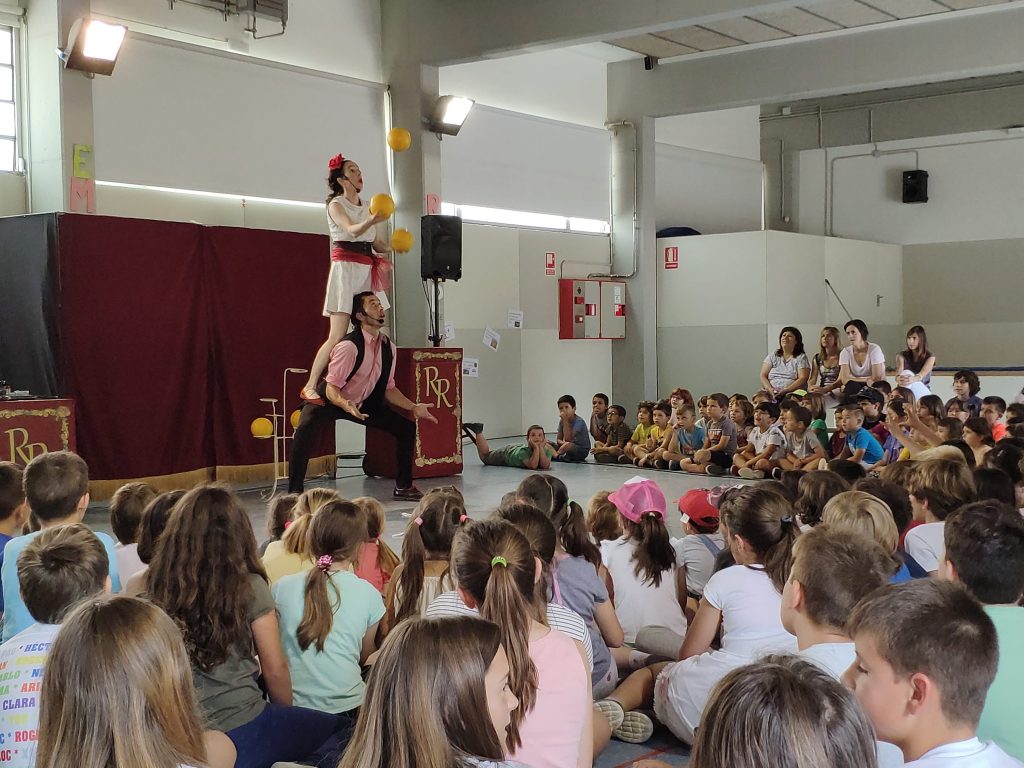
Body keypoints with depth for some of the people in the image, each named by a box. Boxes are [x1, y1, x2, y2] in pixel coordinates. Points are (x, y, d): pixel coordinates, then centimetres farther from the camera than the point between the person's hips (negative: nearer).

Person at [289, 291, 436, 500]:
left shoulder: (388, 347, -7)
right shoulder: (349, 346, -30)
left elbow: (389, 389, 5)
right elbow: (331, 389, -29)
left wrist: (413, 408, -2)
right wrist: (347, 406, -48)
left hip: (365, 402, 7)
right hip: (332, 400, -7)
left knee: (406, 427, 2)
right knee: (305, 429, -37)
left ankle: (403, 487, 18)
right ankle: (295, 491, -25)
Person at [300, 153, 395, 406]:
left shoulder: (368, 208, 21)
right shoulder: (336, 204, 2)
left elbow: (378, 245, 19)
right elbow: (351, 230, -18)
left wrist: (393, 246, -1)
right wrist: (370, 221, -37)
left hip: (367, 271, 6)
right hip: (345, 268, -6)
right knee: (338, 336, -14)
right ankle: (310, 387, -10)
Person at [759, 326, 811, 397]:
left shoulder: (801, 357, 10)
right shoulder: (773, 356, 18)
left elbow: (802, 379, -2)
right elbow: (763, 376, 9)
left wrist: (785, 390, -17)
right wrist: (770, 389, -12)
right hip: (771, 394, 3)